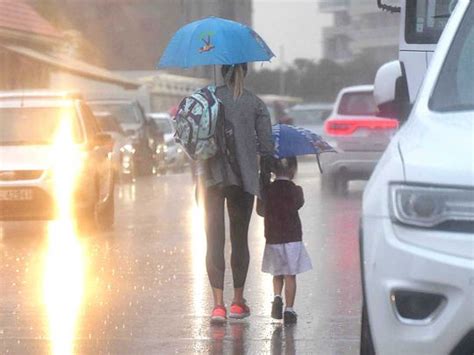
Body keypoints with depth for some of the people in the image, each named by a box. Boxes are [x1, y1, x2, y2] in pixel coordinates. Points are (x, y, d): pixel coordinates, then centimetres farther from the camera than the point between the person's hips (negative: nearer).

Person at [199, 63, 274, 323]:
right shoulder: (255, 104, -1)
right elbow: (267, 147, -2)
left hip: (211, 175, 0)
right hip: (243, 177, 1)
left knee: (214, 239, 0)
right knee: (239, 238, 14)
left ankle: (218, 304, -10)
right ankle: (238, 302, 21)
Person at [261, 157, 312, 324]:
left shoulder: (267, 190, -2)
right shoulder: (295, 190, -8)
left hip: (272, 239, 2)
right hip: (292, 238, -2)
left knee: (277, 274, 16)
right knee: (290, 275, 3)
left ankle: (277, 297, -8)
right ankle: (289, 309, 1)